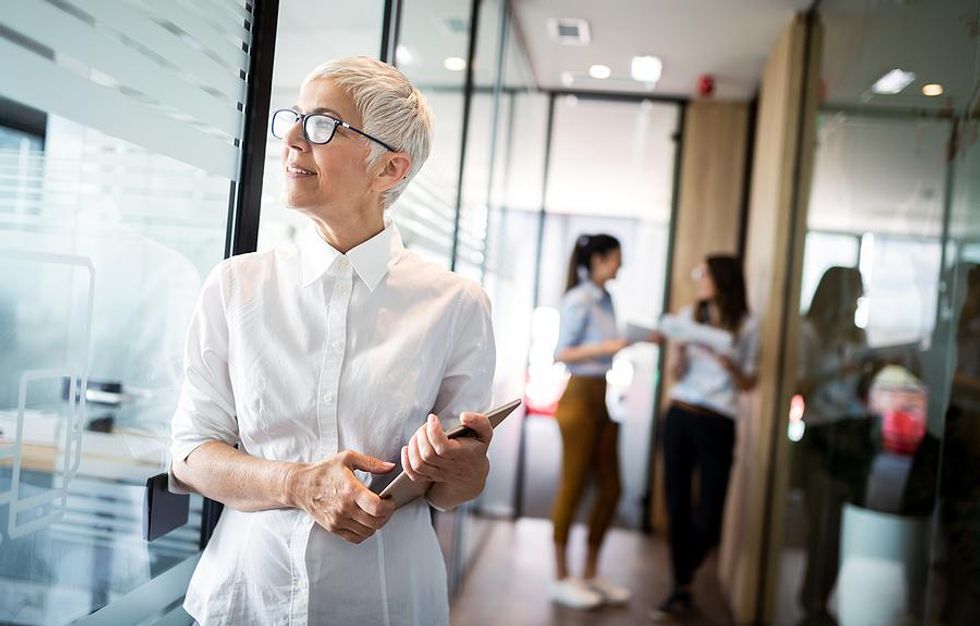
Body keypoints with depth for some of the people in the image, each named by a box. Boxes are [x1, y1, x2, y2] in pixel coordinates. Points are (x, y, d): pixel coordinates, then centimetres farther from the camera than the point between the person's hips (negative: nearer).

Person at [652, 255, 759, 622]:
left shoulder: (746, 325, -1)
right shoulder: (688, 316, 8)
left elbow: (748, 384, 2)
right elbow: (677, 375, 6)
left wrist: (728, 364, -16)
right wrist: (680, 350, -13)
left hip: (717, 425, -3)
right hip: (679, 417, 3)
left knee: (707, 520, -3)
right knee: (677, 508, 4)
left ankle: (682, 587, 23)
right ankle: (682, 592, 19)